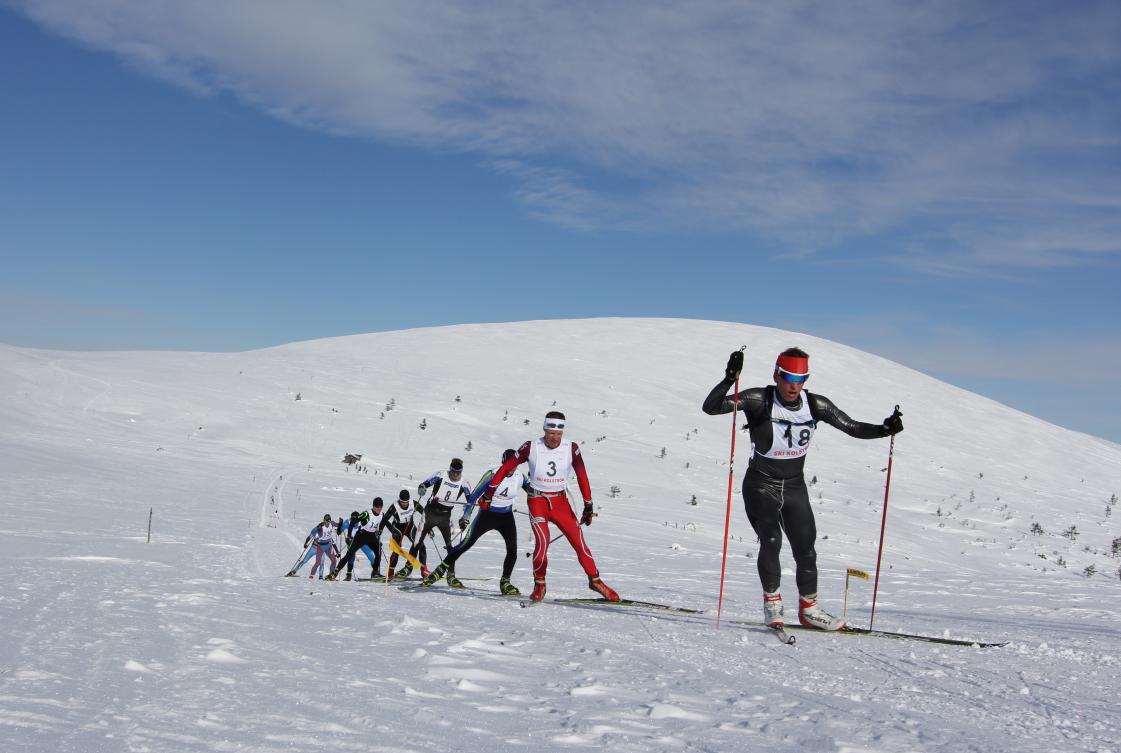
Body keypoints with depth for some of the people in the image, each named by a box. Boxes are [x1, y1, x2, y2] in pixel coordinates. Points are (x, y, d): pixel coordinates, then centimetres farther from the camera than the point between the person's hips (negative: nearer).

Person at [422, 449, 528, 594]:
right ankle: (441, 570, 2)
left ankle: (505, 582, 0)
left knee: (513, 549, -14)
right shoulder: (492, 475, -16)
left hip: (506, 517, 3)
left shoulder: (520, 477, -7)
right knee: (466, 543, -9)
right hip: (487, 515, -3)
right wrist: (466, 516, -17)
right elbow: (474, 495, -13)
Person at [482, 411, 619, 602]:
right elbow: (506, 467, -2)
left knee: (579, 542, -4)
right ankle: (539, 585, -1)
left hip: (561, 502, 2)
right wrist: (489, 492, -2)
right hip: (537, 502, -2)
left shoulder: (571, 449, -8)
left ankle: (594, 580, 16)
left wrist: (588, 506, -1)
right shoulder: (531, 448, -11)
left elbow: (582, 476, 0)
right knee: (542, 541, -21)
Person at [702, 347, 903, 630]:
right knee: (771, 540, -22)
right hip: (761, 485, -4)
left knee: (806, 548, 8)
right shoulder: (759, 400, -19)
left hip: (794, 487, 4)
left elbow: (853, 428, -1)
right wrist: (729, 379, -43)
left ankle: (809, 609, 26)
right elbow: (710, 407, -26)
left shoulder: (815, 405, -8)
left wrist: (884, 429, -18)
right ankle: (772, 602, -3)